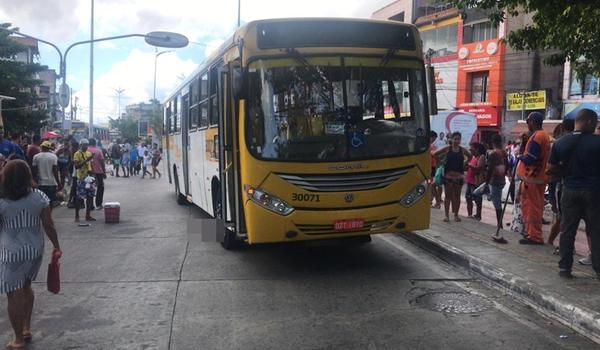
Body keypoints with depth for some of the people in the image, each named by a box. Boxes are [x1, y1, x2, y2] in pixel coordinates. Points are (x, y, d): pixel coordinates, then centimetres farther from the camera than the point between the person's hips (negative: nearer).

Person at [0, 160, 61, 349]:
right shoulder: (39, 197, -9)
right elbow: (48, 225, -3)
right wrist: (57, 246, 7)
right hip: (35, 250, 4)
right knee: (26, 287, 26)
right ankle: (27, 329, 35)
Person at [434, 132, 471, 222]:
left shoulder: (462, 150, 4)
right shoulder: (447, 149, -1)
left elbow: (470, 157, 18)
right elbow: (436, 154, 4)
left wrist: (465, 163, 6)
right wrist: (441, 161, 1)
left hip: (459, 176, 2)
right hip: (448, 175, -2)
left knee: (457, 196, 8)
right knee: (448, 196, 2)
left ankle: (456, 215, 17)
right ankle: (447, 215, 5)